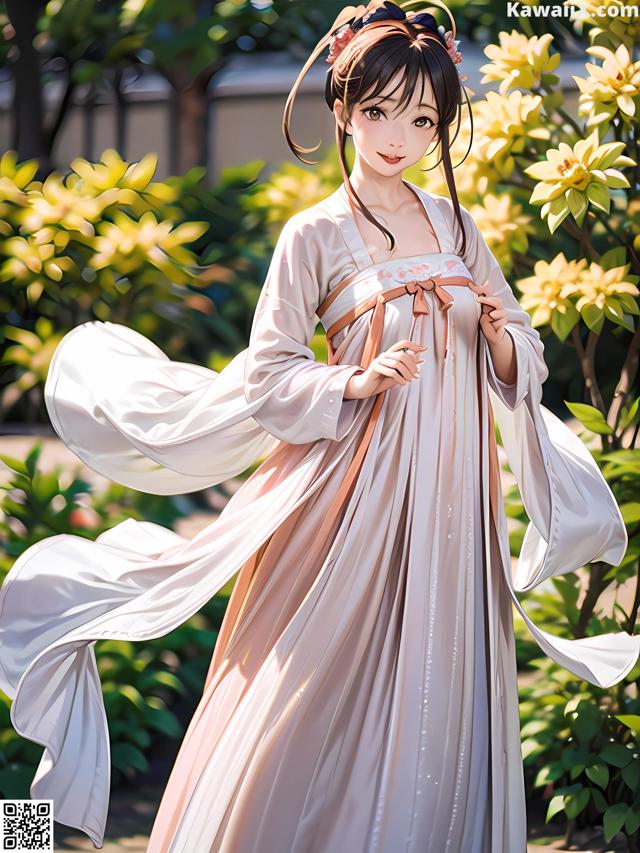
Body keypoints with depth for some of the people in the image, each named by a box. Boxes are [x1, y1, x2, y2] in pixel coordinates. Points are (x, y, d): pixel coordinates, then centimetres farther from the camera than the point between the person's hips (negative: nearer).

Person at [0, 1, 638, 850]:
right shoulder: (315, 236, -4)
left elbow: (521, 358, 12)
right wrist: (357, 382, -19)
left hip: (451, 495, 4)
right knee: (323, 701, -2)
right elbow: (268, 373, -5)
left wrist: (501, 336, -9)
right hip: (358, 488, -4)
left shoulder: (457, 225, 8)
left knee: (435, 706, 7)